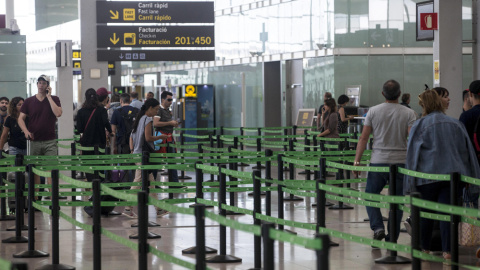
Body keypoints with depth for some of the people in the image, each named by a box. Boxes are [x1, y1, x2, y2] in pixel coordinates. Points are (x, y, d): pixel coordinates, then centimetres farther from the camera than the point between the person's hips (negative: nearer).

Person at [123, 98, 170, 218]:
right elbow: (148, 138, -19)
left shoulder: (139, 118, 15)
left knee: (150, 181, 12)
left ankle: (158, 209, 16)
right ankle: (128, 208, -4)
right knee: (138, 182, -6)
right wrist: (160, 137, -6)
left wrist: (132, 150, 9)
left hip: (137, 153, 10)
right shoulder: (148, 120, -12)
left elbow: (131, 136, 15)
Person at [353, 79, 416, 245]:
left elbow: (364, 138, 0)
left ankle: (377, 227, -6)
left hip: (378, 162, 0)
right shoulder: (408, 113, -2)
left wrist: (357, 160, 4)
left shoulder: (373, 111, 1)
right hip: (400, 163, 0)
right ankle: (392, 239, 8)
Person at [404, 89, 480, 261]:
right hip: (452, 174, 2)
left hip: (428, 174, -2)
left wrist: (410, 183, 2)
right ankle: (447, 250, -7)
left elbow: (412, 154, -1)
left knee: (425, 213, 10)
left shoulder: (420, 125, -1)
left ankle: (425, 248, 19)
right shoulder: (456, 124, 9)